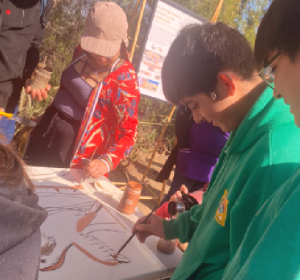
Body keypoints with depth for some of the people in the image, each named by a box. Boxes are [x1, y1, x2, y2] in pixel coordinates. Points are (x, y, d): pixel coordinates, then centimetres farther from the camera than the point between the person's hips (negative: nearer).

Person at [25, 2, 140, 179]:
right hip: (48, 128, 7)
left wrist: (107, 161, -36)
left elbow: (129, 132, -22)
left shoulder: (126, 79, -24)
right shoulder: (83, 52, -5)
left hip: (74, 143, -6)